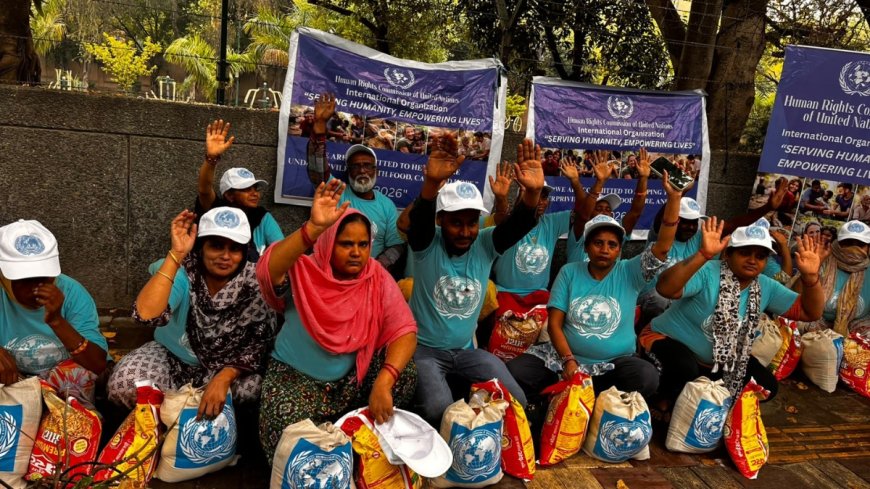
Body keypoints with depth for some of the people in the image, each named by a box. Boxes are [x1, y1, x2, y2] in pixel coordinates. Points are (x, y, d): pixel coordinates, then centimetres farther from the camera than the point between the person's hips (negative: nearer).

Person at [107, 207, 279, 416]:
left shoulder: (255, 283, -17)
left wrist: (223, 378, -30)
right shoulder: (182, 271, -19)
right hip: (173, 360, 0)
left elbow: (258, 344, -14)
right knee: (124, 384, -25)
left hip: (228, 368, 0)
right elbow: (146, 314, -37)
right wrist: (176, 254, -38)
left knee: (252, 389, -29)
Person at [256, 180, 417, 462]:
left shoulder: (377, 279, -8)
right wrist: (313, 227, -50)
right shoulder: (304, 273, -14)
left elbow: (404, 330, -18)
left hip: (352, 377, 3)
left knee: (404, 374, -20)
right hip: (295, 377, -2)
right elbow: (267, 271, -37)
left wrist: (383, 382, -35)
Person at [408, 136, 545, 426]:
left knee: (516, 402, -7)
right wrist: (432, 182, -58)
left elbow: (518, 225, -23)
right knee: (438, 410, -26)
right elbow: (420, 218, -36)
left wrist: (532, 192, -45)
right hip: (425, 348, -4)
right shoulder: (428, 244, -13)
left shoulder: (485, 245, -5)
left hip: (467, 349, 4)